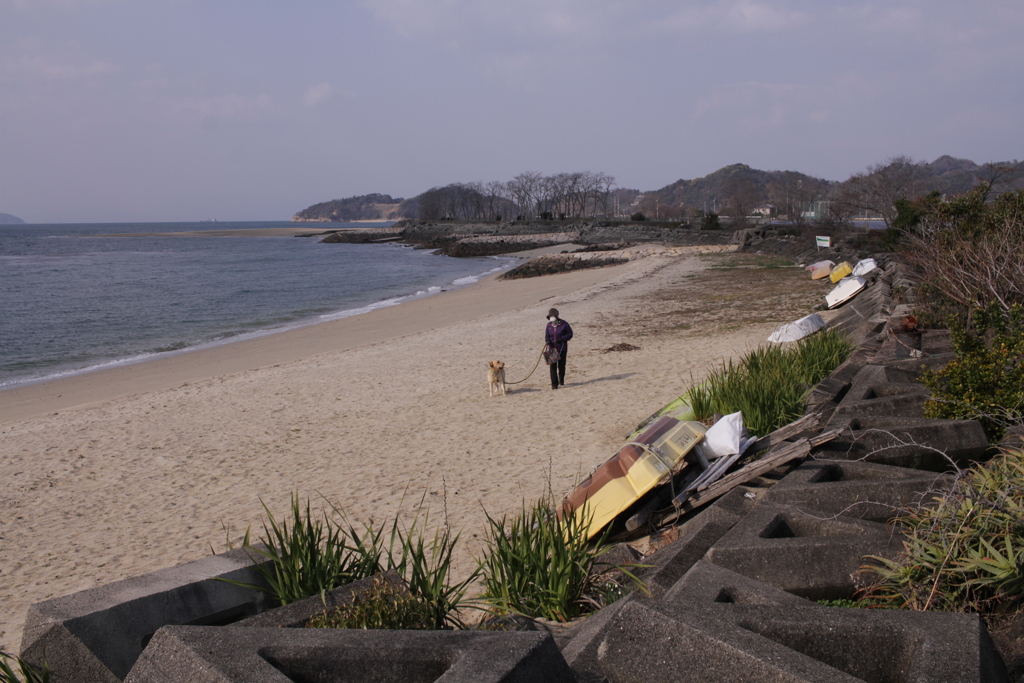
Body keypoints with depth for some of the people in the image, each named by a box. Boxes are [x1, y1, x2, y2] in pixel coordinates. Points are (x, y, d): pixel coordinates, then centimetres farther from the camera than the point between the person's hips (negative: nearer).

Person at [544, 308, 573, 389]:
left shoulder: (564, 324, -5)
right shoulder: (549, 325, 5)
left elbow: (570, 334, -2)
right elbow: (546, 336, 10)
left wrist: (562, 338, -17)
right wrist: (547, 341, -13)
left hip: (562, 348, -1)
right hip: (552, 348, 1)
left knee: (561, 366, 10)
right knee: (553, 366, -9)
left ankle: (561, 380, 34)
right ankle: (554, 383, -8)